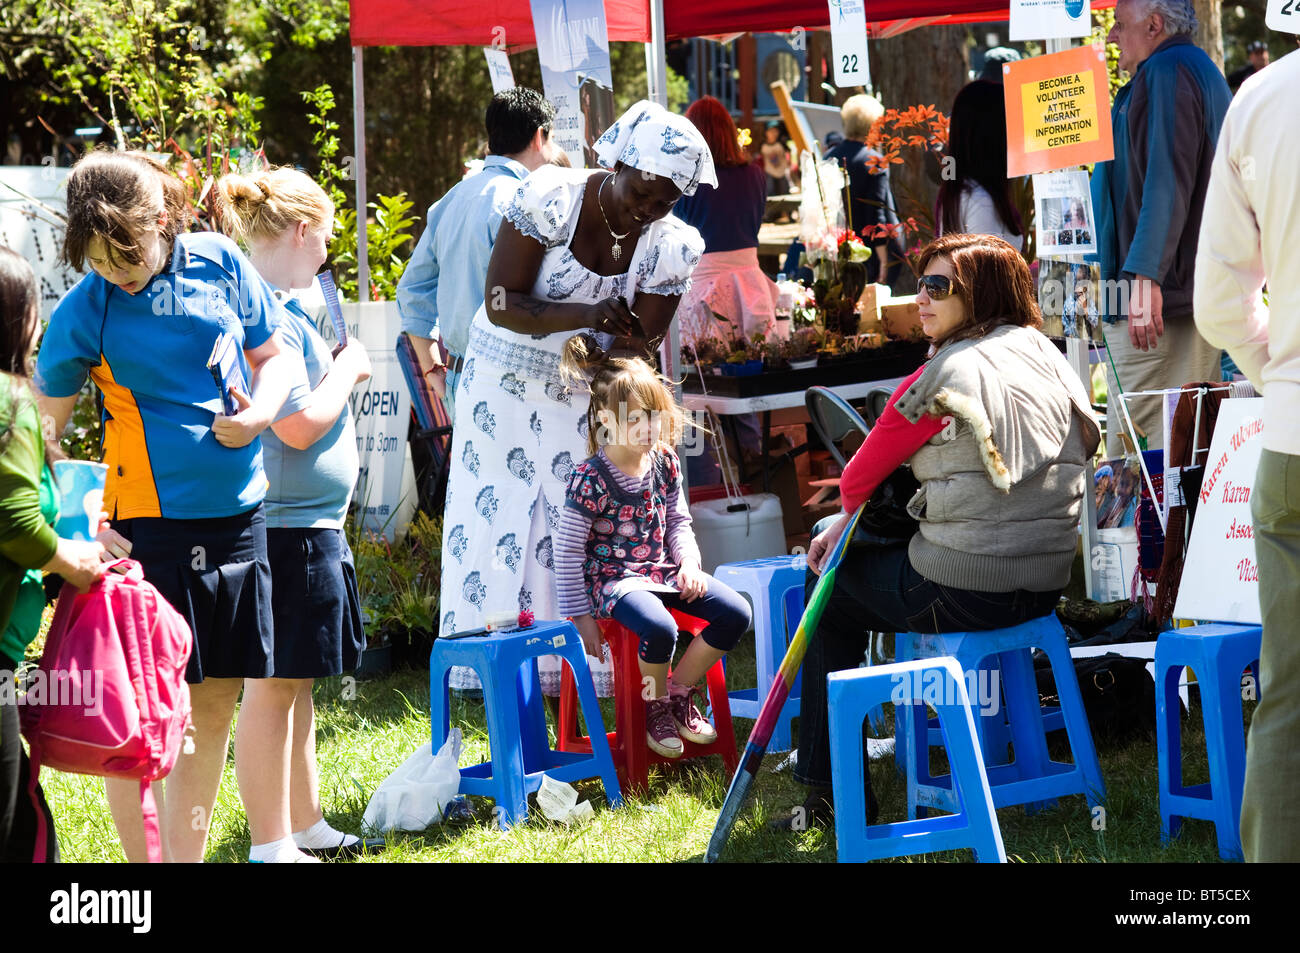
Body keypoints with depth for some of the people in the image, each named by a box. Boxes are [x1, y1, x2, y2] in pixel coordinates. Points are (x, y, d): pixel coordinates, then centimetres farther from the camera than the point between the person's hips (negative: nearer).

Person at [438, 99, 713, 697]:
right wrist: (587, 316, -33)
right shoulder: (550, 199, -19)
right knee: (497, 525, -4)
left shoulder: (670, 249, -10)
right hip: (505, 382, -2)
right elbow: (501, 304, -20)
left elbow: (640, 345, -6)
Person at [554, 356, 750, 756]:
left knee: (736, 613, -10)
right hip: (613, 577, -7)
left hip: (663, 569, 7)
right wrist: (580, 616, -11)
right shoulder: (590, 479, -15)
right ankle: (655, 708, -5)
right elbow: (567, 550, -11)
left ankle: (678, 693, 8)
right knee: (659, 629, -35)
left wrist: (689, 563, -2)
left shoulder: (665, 464, 4)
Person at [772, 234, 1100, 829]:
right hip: (1046, 583, 8)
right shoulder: (1045, 356, 10)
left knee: (830, 586, 19)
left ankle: (831, 791, 20)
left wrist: (848, 520, 24)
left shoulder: (944, 376, -12)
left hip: (966, 592, -7)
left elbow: (858, 482, -3)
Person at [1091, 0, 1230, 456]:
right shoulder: (1204, 72, 23)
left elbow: (1167, 182, -21)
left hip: (1157, 296, -11)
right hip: (1199, 293, 11)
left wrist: (1144, 276, -27)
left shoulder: (1167, 72, -10)